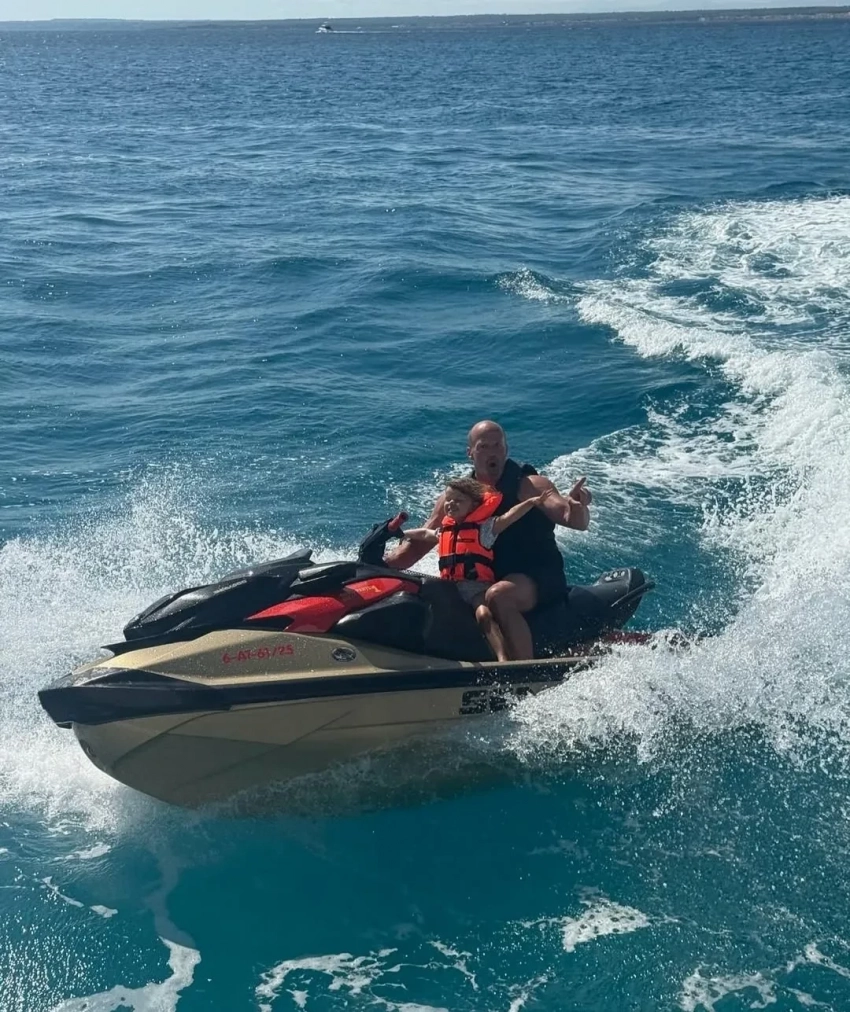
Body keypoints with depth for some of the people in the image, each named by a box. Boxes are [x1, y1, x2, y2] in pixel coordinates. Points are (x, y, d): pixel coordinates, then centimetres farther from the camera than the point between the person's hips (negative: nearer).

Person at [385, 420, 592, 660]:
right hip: (486, 580, 6)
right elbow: (417, 545, 7)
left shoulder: (529, 485, -9)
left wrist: (576, 506, -47)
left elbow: (576, 521, -22)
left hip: (540, 577, -6)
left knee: (497, 596, -35)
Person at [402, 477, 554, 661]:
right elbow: (424, 533, 42)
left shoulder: (484, 527, 3)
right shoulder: (443, 531, 21)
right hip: (451, 588, 7)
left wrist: (532, 502, -23)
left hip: (478, 586, -7)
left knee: (484, 614, -30)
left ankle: (504, 658, -43)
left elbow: (509, 517, -10)